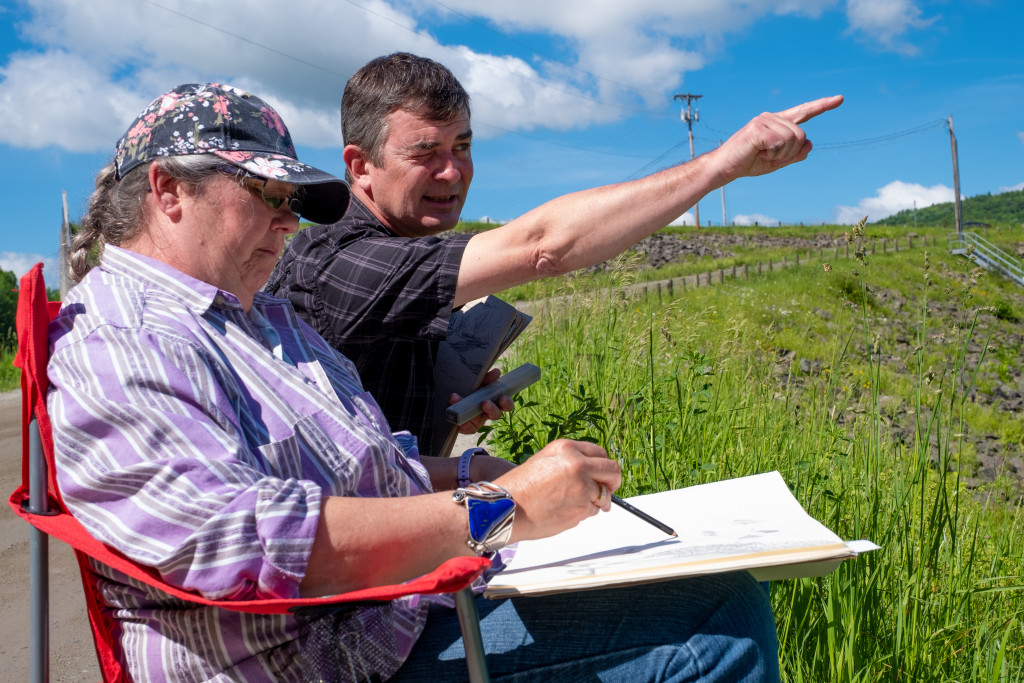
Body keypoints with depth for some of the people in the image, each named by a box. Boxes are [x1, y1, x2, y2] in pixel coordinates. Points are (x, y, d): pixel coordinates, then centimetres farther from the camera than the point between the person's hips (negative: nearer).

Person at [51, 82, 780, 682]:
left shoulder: (265, 316, 18)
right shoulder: (110, 347, -14)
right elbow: (238, 537, -29)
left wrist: (461, 475, 3)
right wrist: (492, 511, -29)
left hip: (429, 586, 10)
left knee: (731, 599, 8)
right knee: (721, 620, -15)